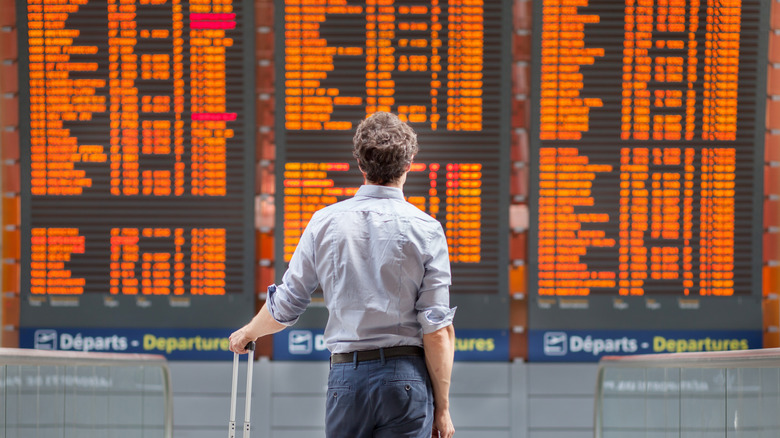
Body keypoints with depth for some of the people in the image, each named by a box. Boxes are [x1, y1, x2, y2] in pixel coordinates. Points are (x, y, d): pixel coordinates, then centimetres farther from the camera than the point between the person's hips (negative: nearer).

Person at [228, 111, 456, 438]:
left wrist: (247, 333, 32)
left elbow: (284, 306, 10)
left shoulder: (326, 222, 3)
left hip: (347, 374, 2)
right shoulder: (425, 230, -4)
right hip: (406, 376, -2)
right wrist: (442, 407, 0)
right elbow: (438, 330, -8)